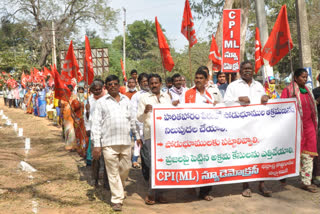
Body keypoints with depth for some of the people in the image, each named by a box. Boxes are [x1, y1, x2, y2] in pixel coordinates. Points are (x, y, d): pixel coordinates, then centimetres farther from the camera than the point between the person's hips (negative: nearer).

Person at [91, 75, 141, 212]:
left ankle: (119, 189, 36)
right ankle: (117, 200, 8)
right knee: (113, 172, -1)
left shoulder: (126, 100, 15)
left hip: (125, 142, 4)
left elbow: (131, 120, 23)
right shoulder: (101, 102, 4)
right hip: (109, 143, -3)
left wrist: (137, 136, 22)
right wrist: (96, 145, -6)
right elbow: (96, 124, 1)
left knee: (125, 169, 11)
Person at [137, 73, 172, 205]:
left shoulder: (166, 97, 18)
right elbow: (139, 118, 2)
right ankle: (151, 193, 4)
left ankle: (159, 193, 14)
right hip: (150, 134, -3)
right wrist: (145, 111, -17)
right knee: (153, 163, -8)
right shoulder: (144, 98, 7)